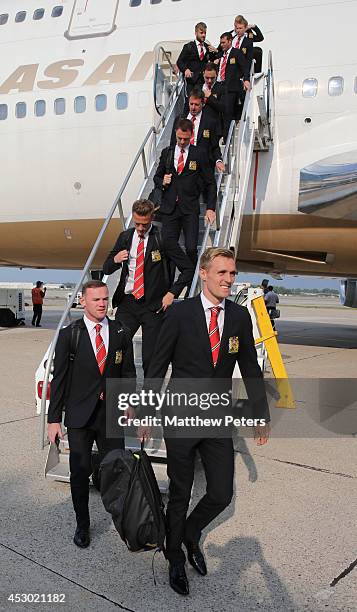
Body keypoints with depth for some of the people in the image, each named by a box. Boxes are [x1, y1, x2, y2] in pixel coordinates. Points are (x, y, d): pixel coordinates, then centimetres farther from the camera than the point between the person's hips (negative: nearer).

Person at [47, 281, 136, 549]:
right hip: (79, 415, -1)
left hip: (112, 413, 1)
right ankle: (82, 525, 25)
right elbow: (59, 378, -3)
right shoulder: (69, 334, -4)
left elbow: (128, 373, 10)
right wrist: (54, 419, -4)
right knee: (80, 472, 7)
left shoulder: (121, 333, 3)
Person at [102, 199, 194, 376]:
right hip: (127, 302, 4)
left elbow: (188, 268, -2)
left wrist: (172, 293, -8)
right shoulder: (125, 237, 9)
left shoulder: (163, 238, -4)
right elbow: (106, 269, 14)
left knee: (151, 357, -2)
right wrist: (115, 260, -9)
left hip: (154, 305, -4)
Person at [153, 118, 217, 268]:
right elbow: (157, 177, 21)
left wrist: (210, 208, -2)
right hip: (169, 208, 2)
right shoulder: (166, 152, 11)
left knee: (191, 249, -9)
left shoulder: (199, 154, 3)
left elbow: (210, 183, 6)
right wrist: (162, 182, -3)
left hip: (190, 209, -2)